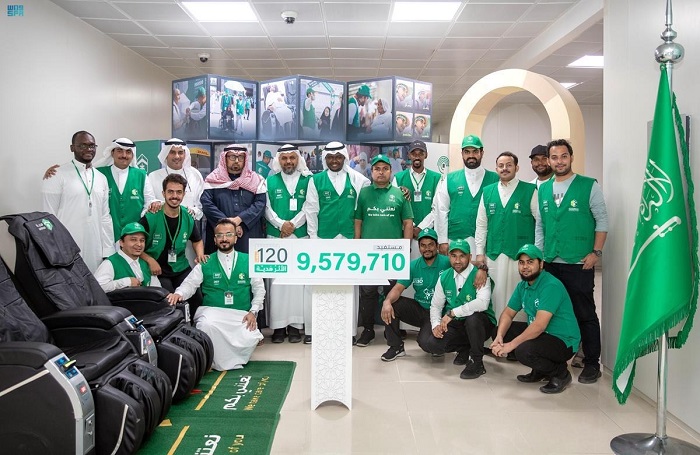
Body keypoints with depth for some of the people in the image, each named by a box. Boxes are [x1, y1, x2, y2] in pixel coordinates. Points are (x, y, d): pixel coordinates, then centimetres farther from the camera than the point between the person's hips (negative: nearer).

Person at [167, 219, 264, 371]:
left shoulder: (248, 261, 10)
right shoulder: (205, 263, 9)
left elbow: (259, 288, 10)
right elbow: (189, 284, 2)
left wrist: (253, 312, -3)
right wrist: (178, 294, -22)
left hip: (241, 315, 1)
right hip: (212, 311, 0)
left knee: (249, 339, -27)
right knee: (206, 325, -35)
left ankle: (220, 360, 4)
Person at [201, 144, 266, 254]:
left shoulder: (256, 180, 10)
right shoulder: (213, 180, 7)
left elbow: (260, 204, -1)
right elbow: (207, 205, -4)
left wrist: (239, 219, -13)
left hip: (249, 237, 1)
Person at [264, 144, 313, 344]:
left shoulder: (307, 180, 6)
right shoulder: (270, 181, 10)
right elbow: (267, 208, 3)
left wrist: (293, 224, -11)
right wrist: (281, 224, -11)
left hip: (301, 236, -1)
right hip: (275, 236, 1)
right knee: (277, 279, 1)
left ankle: (295, 324, 6)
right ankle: (278, 325, 6)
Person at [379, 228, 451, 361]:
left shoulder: (446, 263, -11)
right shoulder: (413, 266, 1)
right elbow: (398, 288, -7)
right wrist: (387, 301, -29)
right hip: (418, 309, 4)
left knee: (426, 342, -28)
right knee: (390, 305, -18)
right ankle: (396, 347, 0)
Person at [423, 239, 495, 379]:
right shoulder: (444, 277, 3)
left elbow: (482, 303, -32)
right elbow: (435, 305, 8)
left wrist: (452, 313, -32)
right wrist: (436, 324, -12)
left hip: (480, 324, -5)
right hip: (456, 325, 5)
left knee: (473, 318, -39)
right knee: (430, 345, -17)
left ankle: (477, 363, -14)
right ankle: (464, 349, 14)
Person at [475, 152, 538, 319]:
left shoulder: (530, 191, 0)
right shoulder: (487, 192, 10)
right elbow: (481, 225, 11)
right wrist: (479, 252, 7)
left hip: (521, 255, -3)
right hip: (493, 255, 3)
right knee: (496, 296, 6)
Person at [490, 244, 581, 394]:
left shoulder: (551, 286, -22)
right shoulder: (522, 286, 5)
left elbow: (539, 325, -30)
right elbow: (508, 313, 4)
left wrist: (511, 345, -27)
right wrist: (499, 337, -15)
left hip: (563, 341, -9)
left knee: (524, 350, -32)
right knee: (500, 331, 1)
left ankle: (561, 373, -1)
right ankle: (539, 371, 12)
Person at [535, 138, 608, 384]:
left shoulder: (589, 186, -2)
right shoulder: (543, 189, 11)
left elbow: (602, 220, -2)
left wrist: (596, 252, -9)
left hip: (579, 263, -4)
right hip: (550, 263, 5)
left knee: (585, 315, 2)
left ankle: (591, 364, 15)